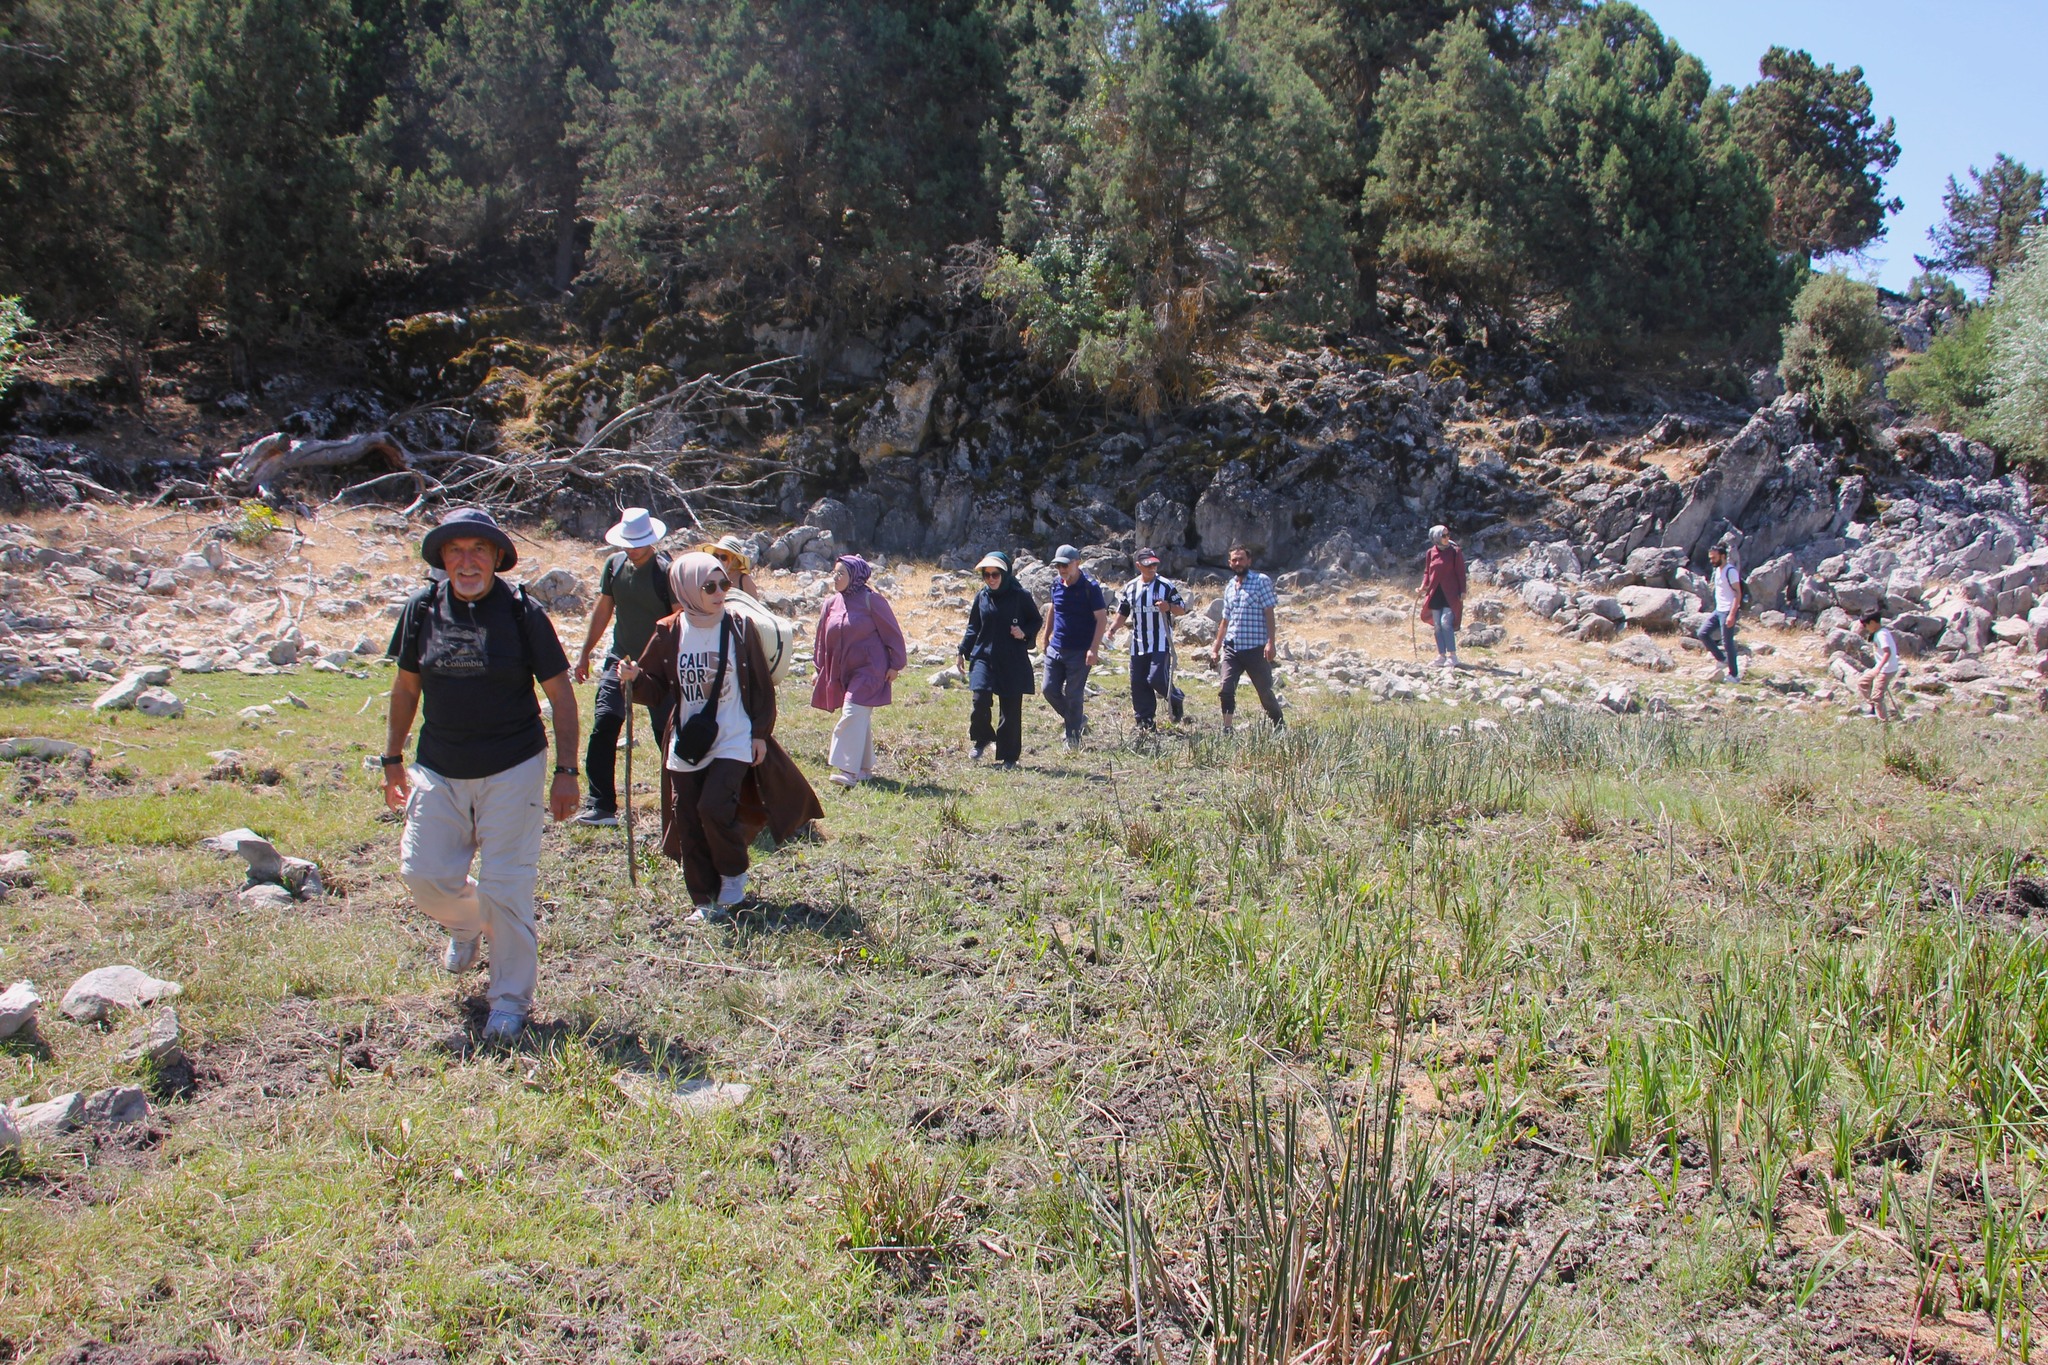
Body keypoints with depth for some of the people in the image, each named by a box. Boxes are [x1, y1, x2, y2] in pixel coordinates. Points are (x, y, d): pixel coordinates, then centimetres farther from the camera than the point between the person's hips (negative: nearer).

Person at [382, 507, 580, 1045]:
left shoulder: (522, 612, -8)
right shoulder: (422, 609, 1)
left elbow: (560, 694, -4)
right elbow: (406, 687, 13)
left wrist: (566, 772, -8)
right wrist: (392, 760, 13)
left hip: (512, 770, -3)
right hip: (438, 771, 4)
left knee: (505, 887, -3)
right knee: (424, 874, 0)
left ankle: (511, 1000, 14)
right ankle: (467, 922, 37)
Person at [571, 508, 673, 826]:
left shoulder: (666, 571, -12)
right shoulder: (614, 565, 4)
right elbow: (603, 610, 14)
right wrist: (585, 653, 16)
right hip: (620, 658, 4)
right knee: (603, 726, -8)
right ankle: (600, 805, -5)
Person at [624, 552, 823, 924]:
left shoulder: (739, 628, -3)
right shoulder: (669, 633, -1)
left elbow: (761, 685, 3)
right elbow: (657, 689, 5)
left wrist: (761, 732, 0)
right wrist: (635, 678, -16)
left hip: (733, 740, -2)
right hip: (686, 742, 3)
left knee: (714, 806, -18)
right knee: (689, 822, 2)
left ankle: (734, 873, 9)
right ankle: (706, 902, 16)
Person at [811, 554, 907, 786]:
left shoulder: (871, 600, -9)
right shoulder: (831, 603, 8)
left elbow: (892, 632, -7)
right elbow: (822, 638, 17)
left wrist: (896, 664, -8)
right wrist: (819, 669, 17)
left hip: (869, 669, -6)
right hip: (842, 673, 7)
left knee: (853, 714, -18)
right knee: (859, 720, 12)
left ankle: (849, 771, -21)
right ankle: (865, 768, 21)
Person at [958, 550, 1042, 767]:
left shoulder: (1019, 596, -3)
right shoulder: (981, 597, 8)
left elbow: (1037, 620, 6)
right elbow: (973, 627, 18)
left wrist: (1025, 632, -12)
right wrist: (963, 651, 12)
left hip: (1013, 661, -2)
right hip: (984, 656, 2)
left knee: (1011, 708, 0)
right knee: (981, 697, -17)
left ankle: (1009, 756, 12)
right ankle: (982, 739, 10)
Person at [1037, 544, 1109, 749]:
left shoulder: (1090, 587, -12)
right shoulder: (1057, 586, 6)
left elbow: (1102, 619, -14)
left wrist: (1094, 648, -21)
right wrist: (1046, 637, 21)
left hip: (1079, 652, -6)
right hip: (1055, 648, 6)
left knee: (1073, 695, -1)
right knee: (1050, 690, 5)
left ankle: (1073, 740, 12)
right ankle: (1078, 720, 27)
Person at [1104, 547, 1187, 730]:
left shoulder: (1166, 586, -2)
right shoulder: (1130, 588, 10)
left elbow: (1182, 610, 1)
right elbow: (1123, 613, 17)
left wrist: (1169, 607, -20)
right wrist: (1112, 629, 0)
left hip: (1161, 643, -4)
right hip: (1138, 644, 5)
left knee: (1157, 678, -17)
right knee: (1138, 684, 3)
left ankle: (1176, 700, 14)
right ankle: (1145, 722, 14)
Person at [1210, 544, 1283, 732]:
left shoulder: (1261, 581, -2)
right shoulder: (1229, 586, 15)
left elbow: (1269, 614, -8)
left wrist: (1271, 642, -17)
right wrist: (1216, 648, 18)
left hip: (1255, 647, -5)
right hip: (1231, 647, 5)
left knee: (1265, 692, 4)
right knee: (1226, 690, -7)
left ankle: (1280, 728, 20)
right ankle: (1227, 730, -2)